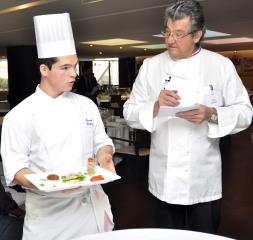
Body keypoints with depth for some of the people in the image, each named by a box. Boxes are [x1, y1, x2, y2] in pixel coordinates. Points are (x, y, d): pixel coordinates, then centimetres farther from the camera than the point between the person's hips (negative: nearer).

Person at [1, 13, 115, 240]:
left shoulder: (86, 105, 3)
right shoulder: (20, 115, -10)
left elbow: (101, 141, 9)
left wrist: (105, 156, -12)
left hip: (91, 204, 4)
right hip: (48, 210, -3)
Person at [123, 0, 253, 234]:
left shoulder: (221, 65, -2)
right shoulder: (151, 66, 2)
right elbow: (130, 112, 2)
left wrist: (211, 115, -20)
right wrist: (156, 107, -17)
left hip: (204, 180, -1)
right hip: (164, 179, 2)